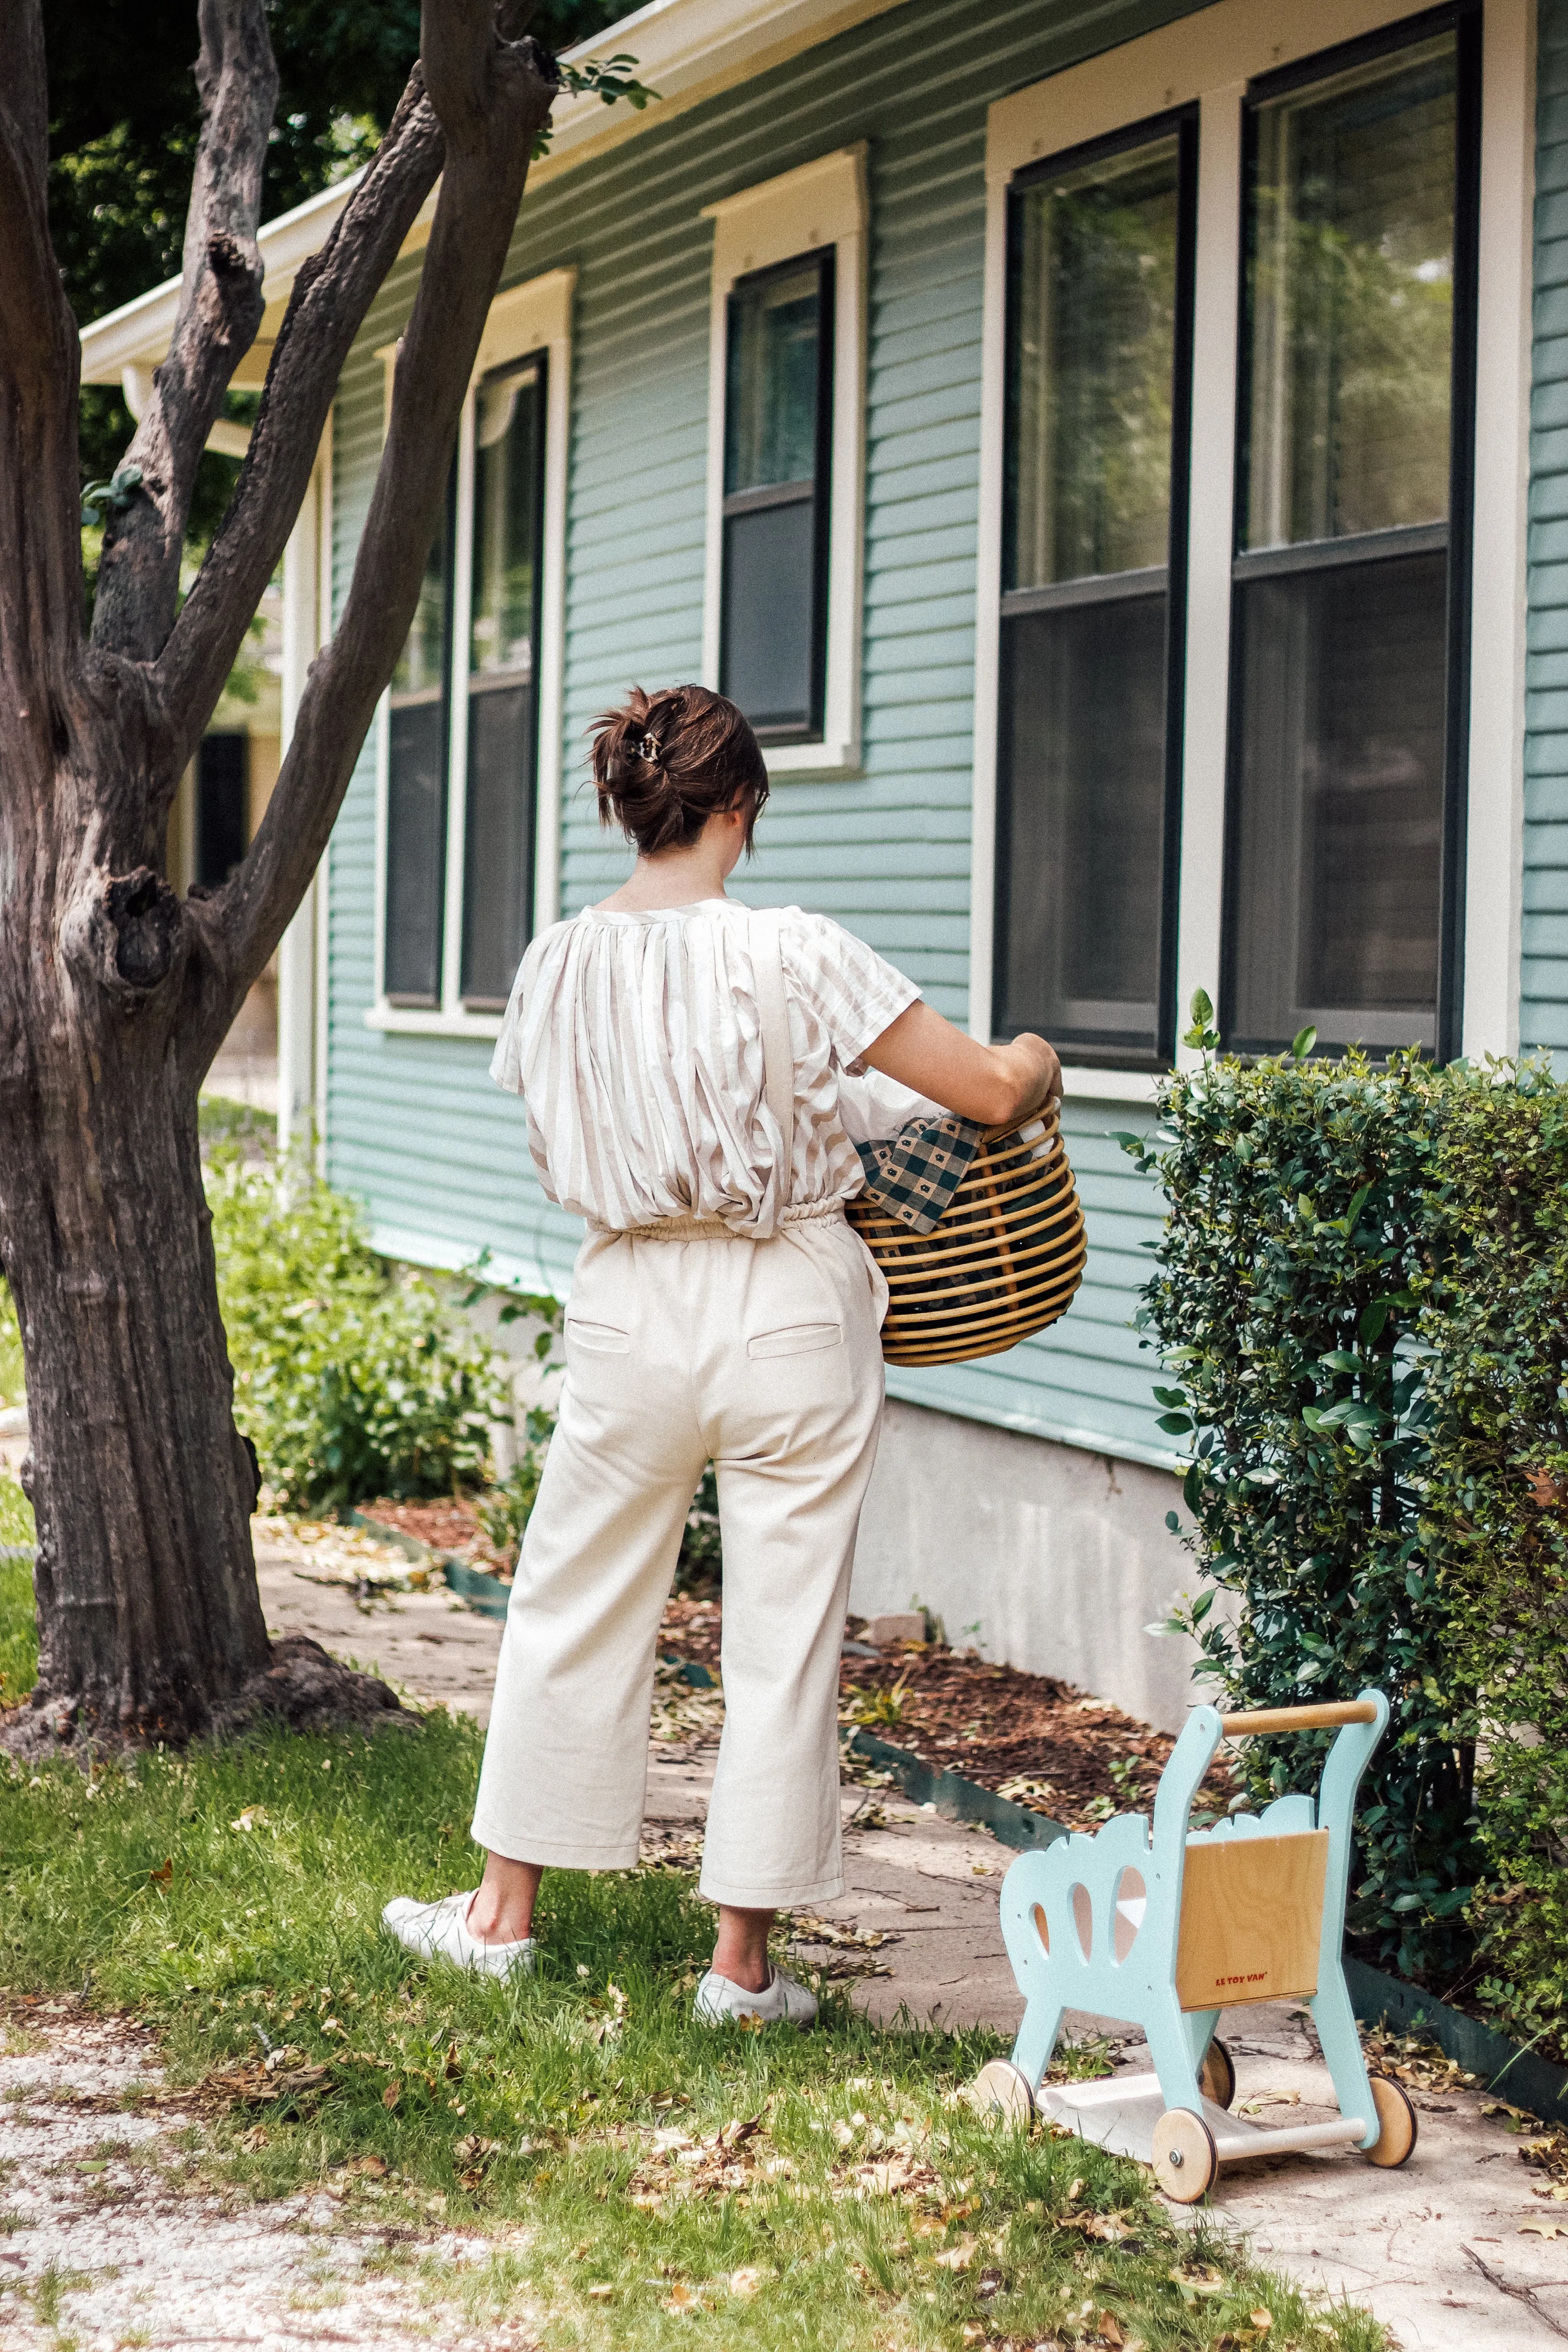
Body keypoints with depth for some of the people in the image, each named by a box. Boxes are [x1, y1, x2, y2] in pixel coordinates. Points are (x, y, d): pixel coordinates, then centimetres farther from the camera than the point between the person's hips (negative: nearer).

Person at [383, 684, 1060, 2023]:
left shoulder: (561, 963, -1)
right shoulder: (792, 956, -14)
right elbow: (990, 1091, -15)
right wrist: (1033, 1061, 9)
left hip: (634, 1310, 3)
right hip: (792, 1312, -3)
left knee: (575, 1607, 18)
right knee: (784, 1636, 7)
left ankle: (505, 1914, 28)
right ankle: (745, 1962, 13)